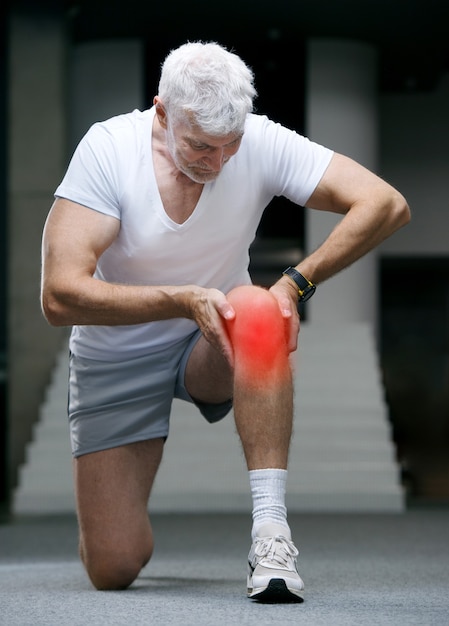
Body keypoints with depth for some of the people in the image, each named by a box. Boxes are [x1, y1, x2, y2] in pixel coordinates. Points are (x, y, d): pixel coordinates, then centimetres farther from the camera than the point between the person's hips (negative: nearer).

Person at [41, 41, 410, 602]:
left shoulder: (261, 143, -19)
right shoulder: (107, 149, -24)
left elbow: (386, 205, -23)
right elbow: (60, 296, -30)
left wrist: (296, 282, -34)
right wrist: (185, 300, -39)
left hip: (214, 347, 1)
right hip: (117, 358, -1)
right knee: (113, 569, -7)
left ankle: (269, 529, -34)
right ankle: (113, 494, 30)